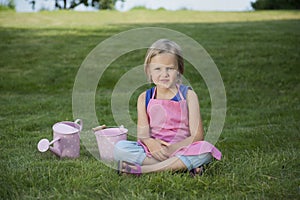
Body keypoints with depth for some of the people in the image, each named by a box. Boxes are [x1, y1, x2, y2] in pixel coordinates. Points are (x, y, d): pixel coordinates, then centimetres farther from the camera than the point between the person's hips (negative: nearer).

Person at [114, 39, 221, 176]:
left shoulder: (188, 95, 0)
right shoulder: (144, 98, 6)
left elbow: (197, 135, -6)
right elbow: (142, 134, -3)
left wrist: (173, 148, -22)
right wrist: (150, 143, -27)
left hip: (181, 149, -1)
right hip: (153, 149, 2)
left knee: (206, 150, -32)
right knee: (119, 148, -23)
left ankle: (144, 169, -30)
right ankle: (182, 165, -25)